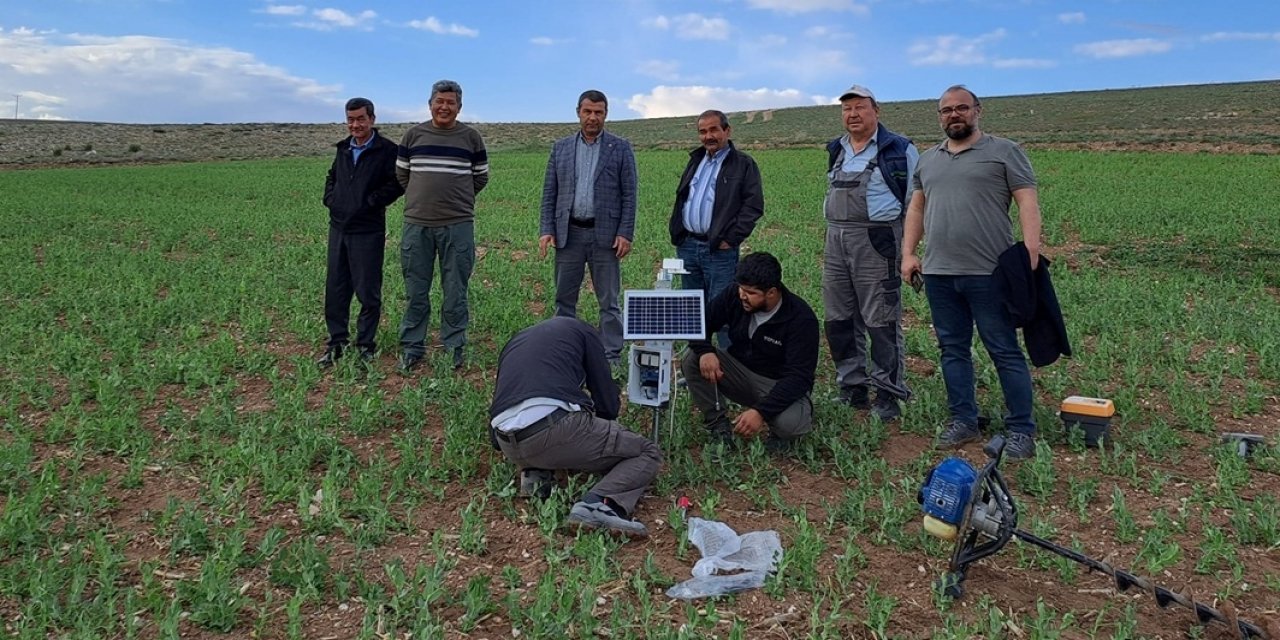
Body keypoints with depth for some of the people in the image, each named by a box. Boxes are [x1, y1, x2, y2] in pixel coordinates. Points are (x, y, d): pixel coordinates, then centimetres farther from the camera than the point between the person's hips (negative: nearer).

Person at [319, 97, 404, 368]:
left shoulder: (387, 150, -7)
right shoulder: (344, 148, 13)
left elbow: (396, 184, -14)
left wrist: (370, 203, -16)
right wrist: (330, 199, 11)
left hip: (368, 231, -6)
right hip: (338, 228, 6)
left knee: (368, 292, 2)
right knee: (335, 288, 10)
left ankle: (366, 344, 14)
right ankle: (337, 342, 21)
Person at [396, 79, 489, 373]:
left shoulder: (471, 137, 3)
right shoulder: (414, 134, 6)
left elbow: (481, 177, 12)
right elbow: (401, 173, 17)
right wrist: (424, 197, 13)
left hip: (458, 226, -1)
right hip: (416, 225, 1)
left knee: (455, 292, 4)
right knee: (416, 292, 7)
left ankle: (454, 348, 16)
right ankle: (411, 348, 18)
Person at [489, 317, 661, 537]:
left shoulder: (514, 341, 34)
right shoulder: (581, 330, 21)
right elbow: (608, 406, 14)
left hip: (508, 446, 6)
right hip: (555, 428, -6)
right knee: (648, 453, 14)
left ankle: (535, 473, 11)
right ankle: (598, 504, -14)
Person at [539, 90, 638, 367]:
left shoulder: (620, 148, 2)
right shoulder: (561, 147, 9)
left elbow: (629, 195, -1)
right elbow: (549, 193, 9)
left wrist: (626, 234, -9)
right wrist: (546, 229, -1)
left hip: (605, 235, -2)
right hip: (568, 233, 3)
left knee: (609, 301, 3)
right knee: (564, 299, 9)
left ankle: (611, 357, 10)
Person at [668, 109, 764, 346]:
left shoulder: (744, 164, -3)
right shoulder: (696, 160, 16)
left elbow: (754, 206, -10)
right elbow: (680, 198, 21)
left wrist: (731, 239, -14)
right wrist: (676, 233, 10)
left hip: (719, 250, -6)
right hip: (687, 246, 7)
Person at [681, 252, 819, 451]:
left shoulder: (801, 319, -25)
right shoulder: (734, 296, -12)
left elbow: (798, 376, -28)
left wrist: (761, 411, -39)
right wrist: (705, 351, -27)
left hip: (780, 385, -4)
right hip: (740, 372, 4)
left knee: (790, 423, -36)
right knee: (692, 359, -19)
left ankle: (781, 432, 3)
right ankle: (718, 422, -4)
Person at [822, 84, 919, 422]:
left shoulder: (899, 150, -2)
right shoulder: (837, 151, 16)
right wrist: (836, 231, 17)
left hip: (876, 242, -7)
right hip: (836, 241, 7)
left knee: (881, 322, -5)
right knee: (838, 320, 9)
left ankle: (888, 396, 3)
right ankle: (853, 389, 20)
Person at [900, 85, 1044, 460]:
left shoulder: (1004, 152, 2)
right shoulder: (927, 160, 17)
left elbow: (1028, 203, -5)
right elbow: (917, 209, 20)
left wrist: (1031, 252, -16)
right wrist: (908, 254, 11)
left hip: (988, 273, -5)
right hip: (939, 274, 5)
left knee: (1005, 351, 0)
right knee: (953, 349, 10)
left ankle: (1021, 430, 9)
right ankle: (963, 421, 21)